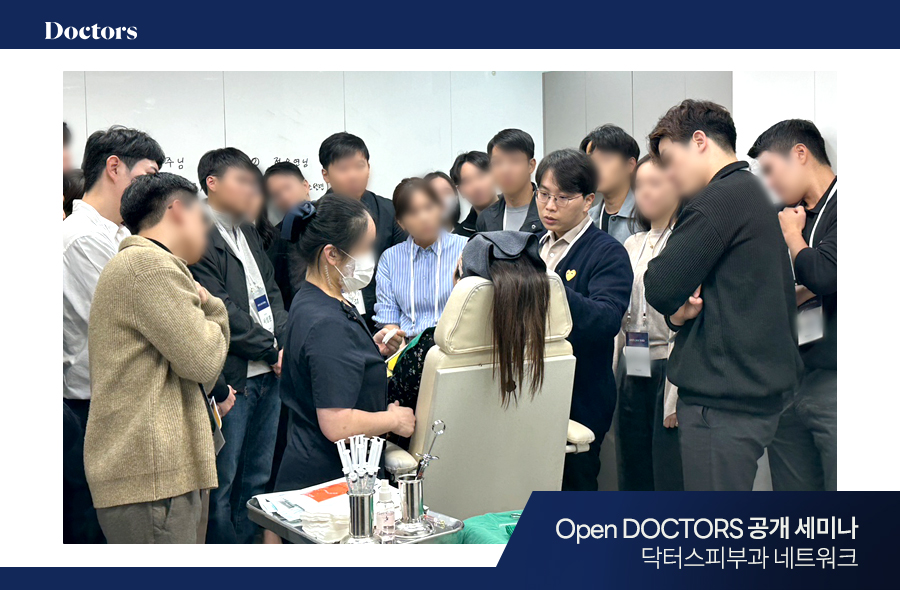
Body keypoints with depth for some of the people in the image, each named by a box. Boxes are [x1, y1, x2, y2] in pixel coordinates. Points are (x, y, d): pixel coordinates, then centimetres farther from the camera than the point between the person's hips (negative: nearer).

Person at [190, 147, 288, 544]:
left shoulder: (248, 231, 17)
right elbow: (220, 311, -16)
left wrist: (285, 344, 2)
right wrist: (271, 350, -9)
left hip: (268, 374, 9)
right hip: (230, 377, -8)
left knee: (257, 480, 16)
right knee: (221, 482, 2)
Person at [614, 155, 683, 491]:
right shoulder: (632, 245, 15)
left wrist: (679, 393, -16)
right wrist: (617, 374, 11)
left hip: (670, 371, -7)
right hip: (632, 372, 7)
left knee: (670, 479, -2)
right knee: (633, 478, 13)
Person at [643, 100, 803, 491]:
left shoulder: (721, 198, -13)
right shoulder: (754, 193, 18)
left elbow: (660, 289, -16)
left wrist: (675, 308, 5)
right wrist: (679, 313, -3)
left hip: (723, 403, -10)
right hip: (756, 393, 10)